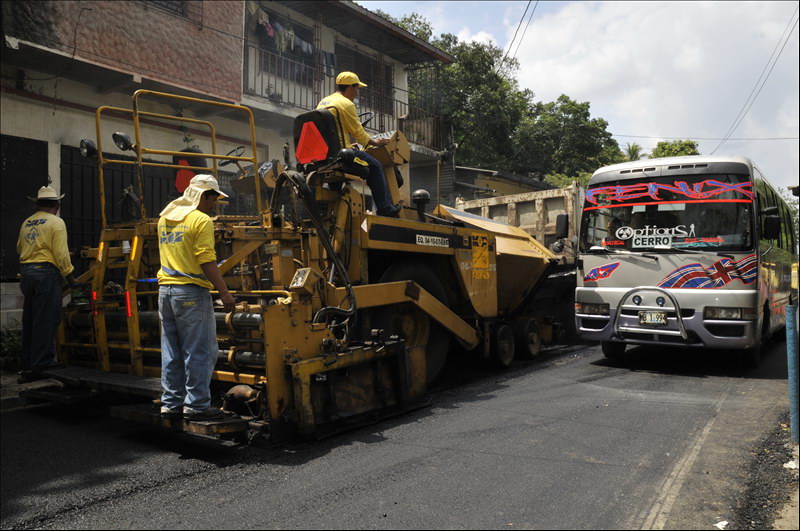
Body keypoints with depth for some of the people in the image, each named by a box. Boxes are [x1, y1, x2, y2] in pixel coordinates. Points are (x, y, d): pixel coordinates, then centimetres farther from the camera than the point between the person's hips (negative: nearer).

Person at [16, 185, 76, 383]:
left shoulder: (26, 223, 13)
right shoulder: (56, 222, -6)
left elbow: (19, 248, 15)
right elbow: (61, 253, -12)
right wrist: (69, 274, -5)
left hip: (26, 271, 7)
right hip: (46, 272, -7)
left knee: (29, 320, 13)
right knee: (46, 320, -4)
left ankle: (27, 363, 20)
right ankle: (41, 363, -4)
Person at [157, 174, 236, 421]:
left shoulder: (165, 218, 14)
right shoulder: (201, 220, -12)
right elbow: (207, 262, -18)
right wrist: (224, 292, -16)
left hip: (166, 289, 8)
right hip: (191, 291, -8)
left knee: (172, 351, 14)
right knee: (199, 352, -1)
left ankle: (171, 402, 20)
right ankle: (196, 405, 2)